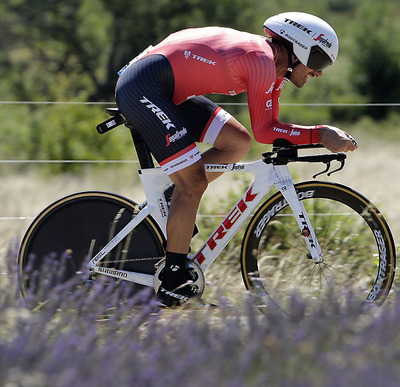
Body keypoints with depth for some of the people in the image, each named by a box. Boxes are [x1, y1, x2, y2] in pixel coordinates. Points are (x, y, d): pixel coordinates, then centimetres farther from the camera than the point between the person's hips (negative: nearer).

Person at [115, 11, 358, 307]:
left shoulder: (271, 63, 13)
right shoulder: (262, 60, -17)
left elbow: (271, 128, 13)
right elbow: (263, 131, -14)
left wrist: (327, 137, 1)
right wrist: (320, 135, -12)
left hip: (169, 91, 10)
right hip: (142, 88, -10)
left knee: (238, 143, 7)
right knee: (194, 183, -11)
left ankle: (174, 206, 13)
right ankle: (173, 287, -5)